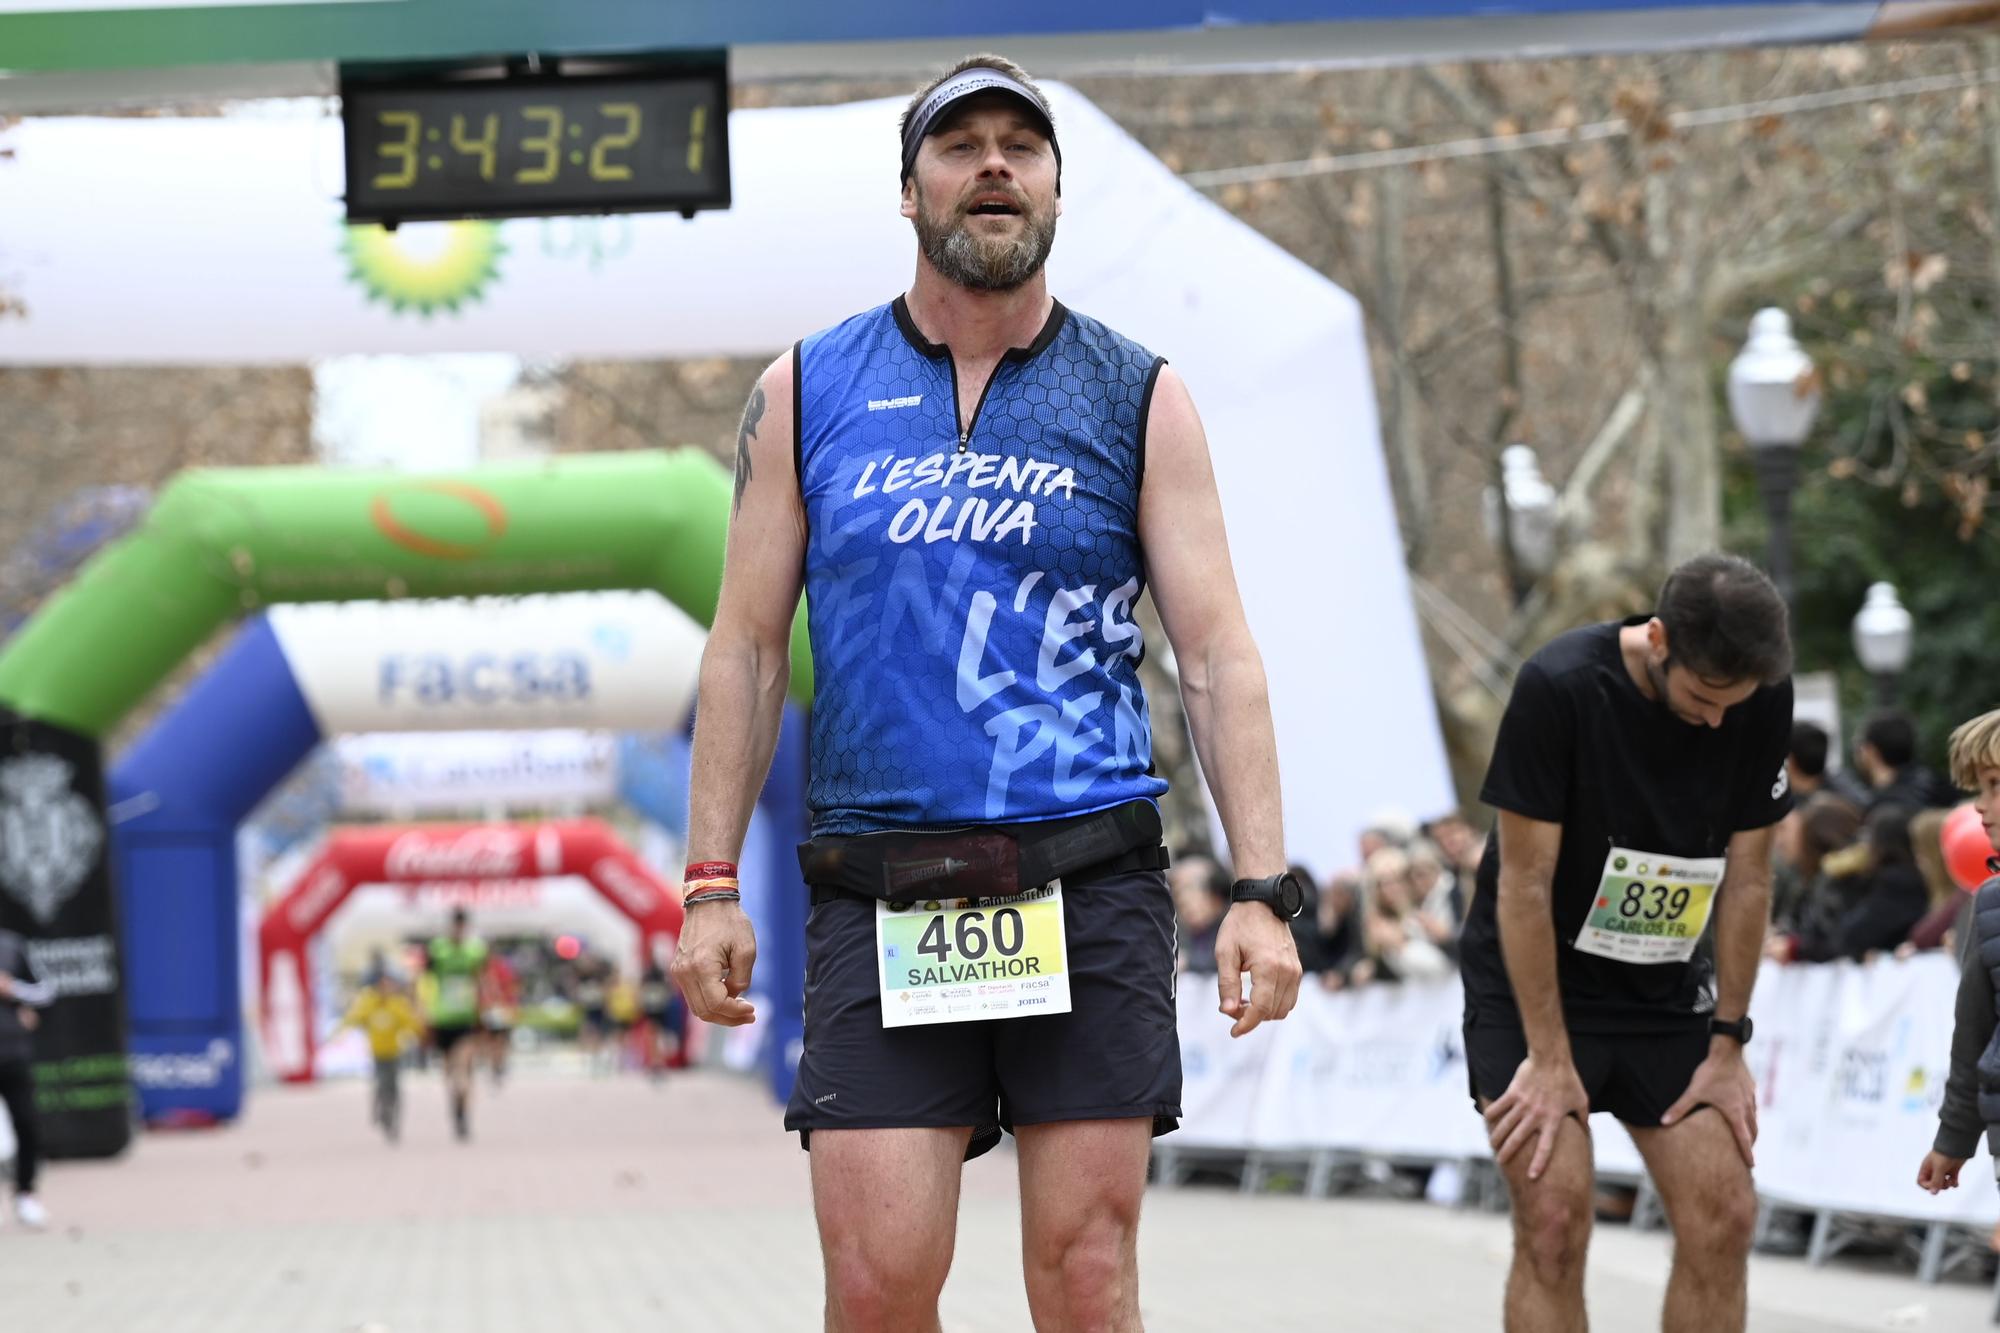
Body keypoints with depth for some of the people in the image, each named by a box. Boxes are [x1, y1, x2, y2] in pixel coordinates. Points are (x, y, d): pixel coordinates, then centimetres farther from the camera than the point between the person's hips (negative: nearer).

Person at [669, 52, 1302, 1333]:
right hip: (882, 896, 0)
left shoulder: (1137, 397, 7)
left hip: (1089, 888, 0)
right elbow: (749, 645, 10)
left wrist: (1263, 888, -7)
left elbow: (1219, 653, 3)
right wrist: (713, 886, 2)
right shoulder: (807, 394, 9)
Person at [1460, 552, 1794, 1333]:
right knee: (1555, 1217, -16)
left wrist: (1726, 1046, -3)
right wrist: (1549, 1058, -19)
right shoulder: (1559, 688, -24)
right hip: (1533, 982, -4)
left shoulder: (1764, 701, -10)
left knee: (1724, 1215, -4)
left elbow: (1747, 877, -2)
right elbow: (1525, 881, -20)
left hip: (1666, 993, 5)